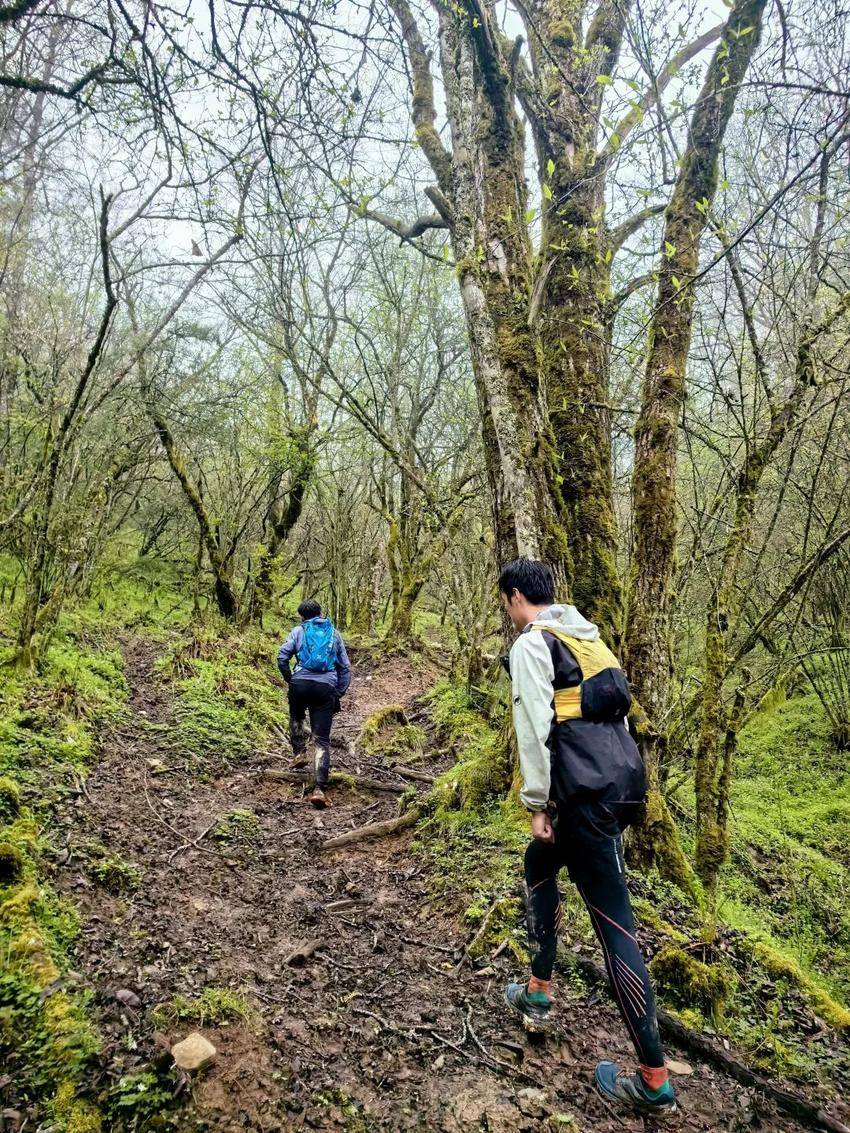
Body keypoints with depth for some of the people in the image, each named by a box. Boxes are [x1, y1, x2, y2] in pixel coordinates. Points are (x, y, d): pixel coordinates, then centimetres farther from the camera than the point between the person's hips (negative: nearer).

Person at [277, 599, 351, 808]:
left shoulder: (299, 631, 12)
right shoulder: (334, 634, 19)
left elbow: (282, 656, -2)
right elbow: (345, 667, 15)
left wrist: (289, 679, 11)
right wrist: (339, 693, 18)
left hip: (301, 683, -1)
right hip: (326, 688, 1)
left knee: (296, 718, 34)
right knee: (322, 740, 1)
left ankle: (299, 753, 23)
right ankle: (319, 788, -8)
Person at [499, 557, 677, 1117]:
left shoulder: (532, 644, -5)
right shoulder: (588, 635, 20)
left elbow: (535, 727, -13)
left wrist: (538, 803, -7)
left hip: (587, 794, -9)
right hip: (627, 781, 9)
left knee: (613, 919, 1)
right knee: (539, 863, 21)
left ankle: (654, 1080, 12)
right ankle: (539, 992, 27)